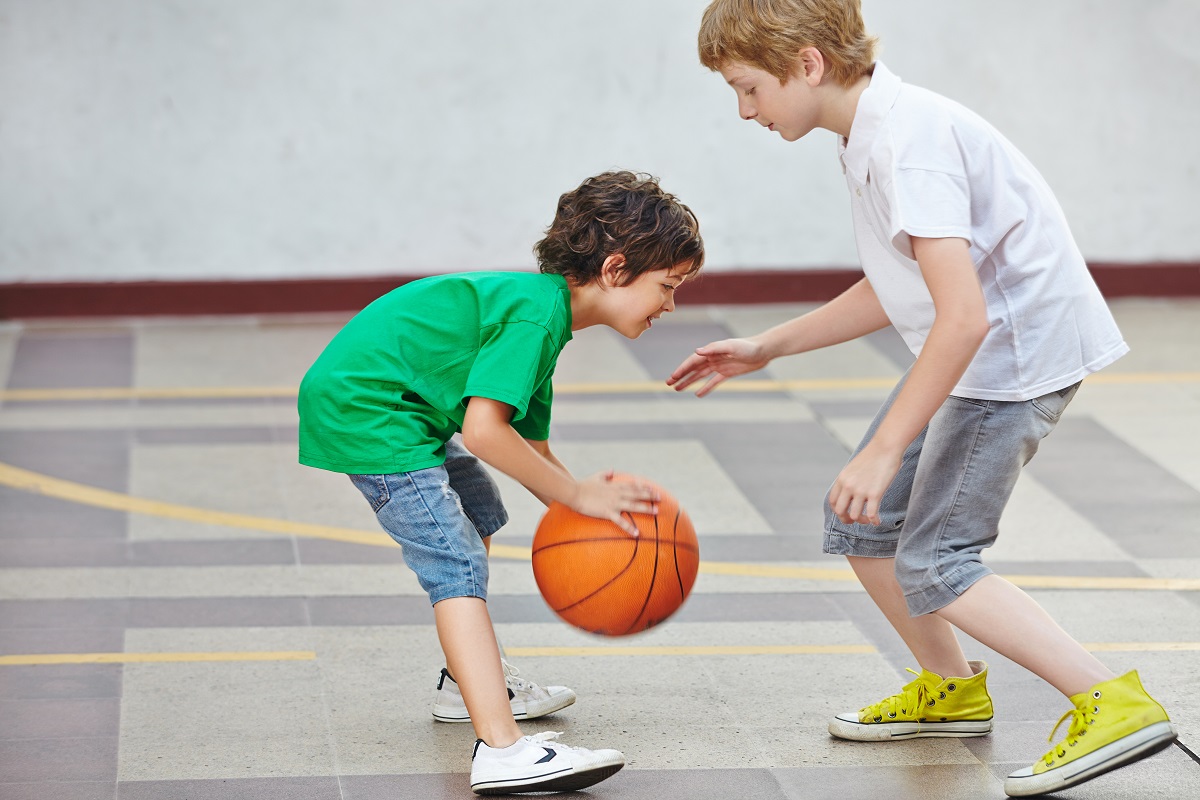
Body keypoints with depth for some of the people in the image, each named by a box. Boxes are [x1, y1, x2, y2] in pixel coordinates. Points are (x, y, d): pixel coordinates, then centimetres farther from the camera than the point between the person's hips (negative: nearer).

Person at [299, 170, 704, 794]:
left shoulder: (542, 306, 11)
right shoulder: (535, 314, -20)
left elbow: (529, 443, 12)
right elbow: (483, 430, -28)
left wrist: (585, 511, -2)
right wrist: (576, 494, -20)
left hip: (387, 402, 11)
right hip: (363, 409, -11)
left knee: (478, 515, 29)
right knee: (457, 565, -19)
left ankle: (469, 682, 40)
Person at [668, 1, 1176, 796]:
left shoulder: (909, 144, -25)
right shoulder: (875, 132, 8)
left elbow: (963, 316, -32)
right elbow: (896, 290, 20)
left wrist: (886, 450, -29)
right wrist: (768, 348, 19)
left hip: (1020, 349, -10)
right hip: (975, 349, 10)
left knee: (932, 562, -10)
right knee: (861, 522, 15)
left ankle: (1115, 705, -12)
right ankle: (951, 690, 32)